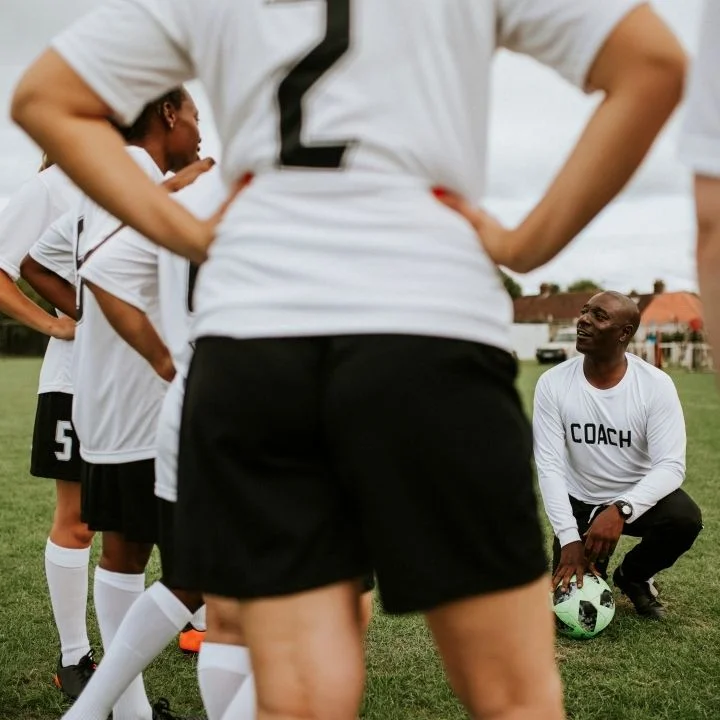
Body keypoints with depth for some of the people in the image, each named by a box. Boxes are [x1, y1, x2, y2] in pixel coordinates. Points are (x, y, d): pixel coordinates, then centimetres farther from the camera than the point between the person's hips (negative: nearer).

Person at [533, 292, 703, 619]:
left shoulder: (656, 384, -18)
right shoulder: (553, 383, -16)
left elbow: (671, 465, -24)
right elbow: (549, 465, -18)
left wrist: (621, 509, -41)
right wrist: (569, 538, -28)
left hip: (636, 496, 0)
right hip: (580, 501, 0)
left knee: (685, 518, -31)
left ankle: (632, 576, 2)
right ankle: (596, 565, 26)